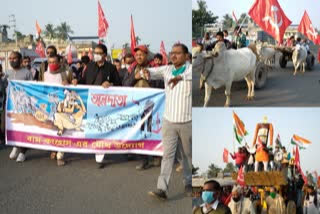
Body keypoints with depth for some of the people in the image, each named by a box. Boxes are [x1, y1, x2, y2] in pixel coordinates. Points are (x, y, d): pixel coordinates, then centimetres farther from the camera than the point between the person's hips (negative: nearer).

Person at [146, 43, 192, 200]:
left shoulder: (191, 69, -6)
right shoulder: (167, 70, 6)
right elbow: (154, 72, -2)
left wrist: (181, 77, -41)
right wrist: (147, 72, -25)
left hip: (187, 122, -2)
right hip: (169, 121, 2)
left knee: (188, 154, 13)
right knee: (167, 154, -3)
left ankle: (188, 183, 31)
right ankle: (162, 189, -5)